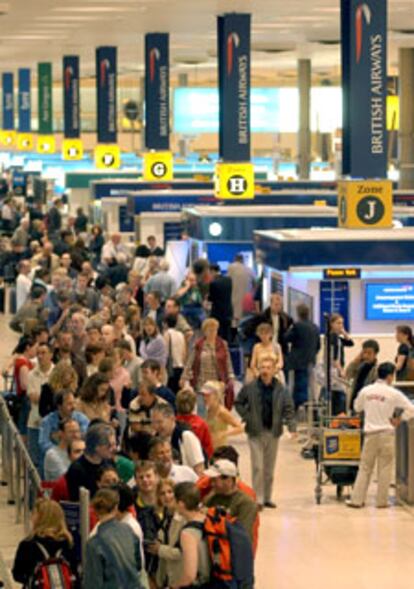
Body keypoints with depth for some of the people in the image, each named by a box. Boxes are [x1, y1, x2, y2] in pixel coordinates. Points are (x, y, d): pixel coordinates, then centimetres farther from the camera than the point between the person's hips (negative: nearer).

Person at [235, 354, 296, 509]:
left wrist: (292, 427, -14)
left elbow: (289, 409, -2)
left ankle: (267, 498, 22)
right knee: (258, 467, -6)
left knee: (270, 468, 11)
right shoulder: (250, 388, -5)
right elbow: (238, 403, 8)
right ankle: (258, 499, -1)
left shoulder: (281, 390, -2)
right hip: (256, 432, -2)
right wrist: (246, 417, -3)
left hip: (273, 432, 2)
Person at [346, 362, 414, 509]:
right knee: (385, 468, 5)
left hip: (370, 433, 3)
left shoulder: (365, 391, 0)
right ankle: (382, 500, 7)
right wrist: (398, 419, 6)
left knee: (365, 468, 8)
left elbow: (357, 408, 17)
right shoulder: (393, 394, -8)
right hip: (386, 433, -3)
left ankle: (357, 499, 5)